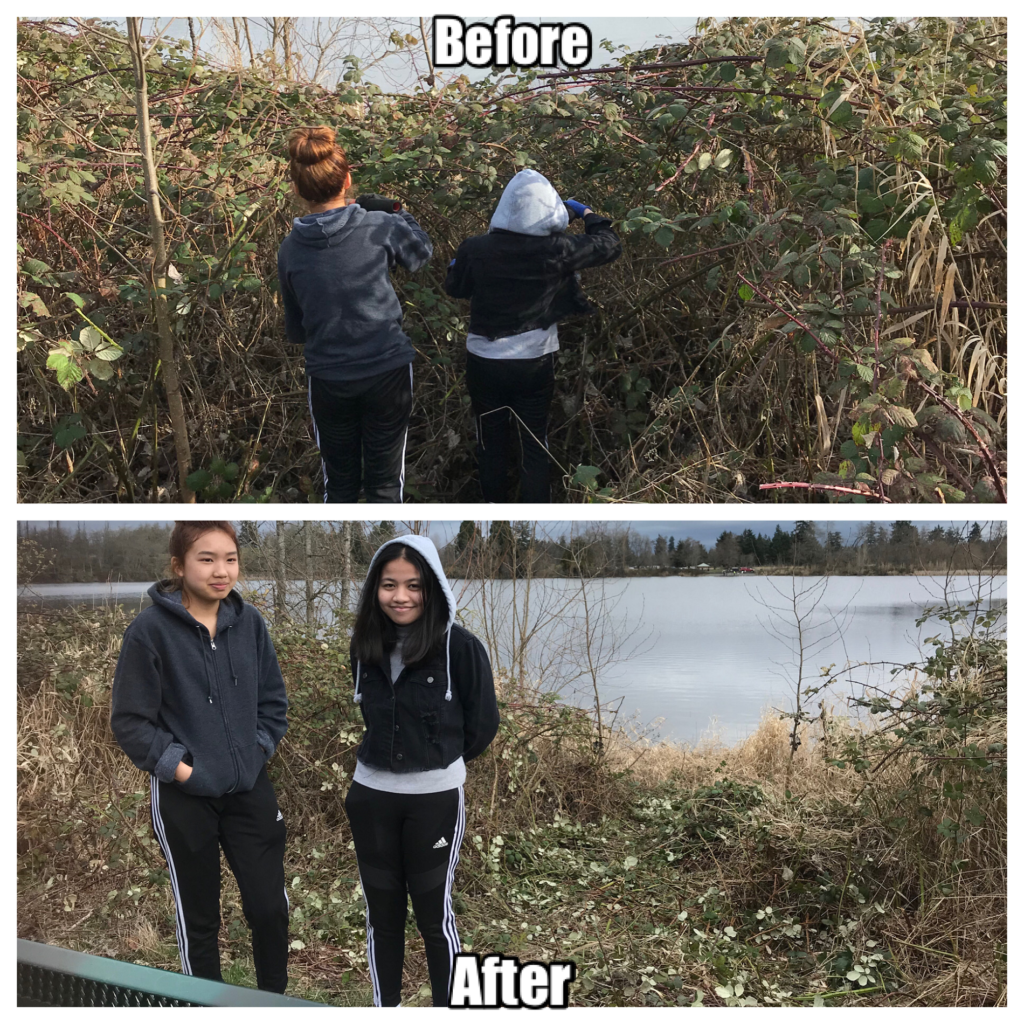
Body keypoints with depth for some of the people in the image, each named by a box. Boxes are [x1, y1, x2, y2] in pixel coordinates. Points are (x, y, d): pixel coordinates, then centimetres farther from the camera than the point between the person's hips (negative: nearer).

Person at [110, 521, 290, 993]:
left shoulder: (250, 622, -2)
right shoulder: (150, 629, -13)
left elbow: (273, 701, 8)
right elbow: (129, 720, -9)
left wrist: (258, 750, -3)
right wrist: (179, 766, -14)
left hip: (250, 789, 3)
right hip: (184, 796, -3)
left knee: (270, 908, 7)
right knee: (199, 918, 12)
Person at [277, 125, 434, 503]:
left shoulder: (290, 249, -4)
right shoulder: (382, 228, -11)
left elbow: (295, 329, 7)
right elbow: (422, 251, 11)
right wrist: (401, 214, 27)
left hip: (327, 378, 2)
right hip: (387, 372, -1)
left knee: (339, 481, 18)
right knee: (385, 482, 11)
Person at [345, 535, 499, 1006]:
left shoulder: (460, 646, -16)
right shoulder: (364, 645, -2)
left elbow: (482, 725, -5)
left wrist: (440, 758, 6)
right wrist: (384, 757, 8)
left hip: (435, 798, -4)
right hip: (370, 795, 4)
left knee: (434, 914, 10)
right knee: (381, 911, 15)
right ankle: (386, 1007, 32)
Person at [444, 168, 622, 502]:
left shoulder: (475, 250, -15)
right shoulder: (557, 250, -18)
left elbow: (455, 287, 6)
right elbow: (610, 245, -2)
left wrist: (457, 263, 28)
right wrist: (587, 213, 15)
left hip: (485, 363, 1)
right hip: (535, 363, 0)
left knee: (491, 439, 18)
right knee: (534, 442, 13)